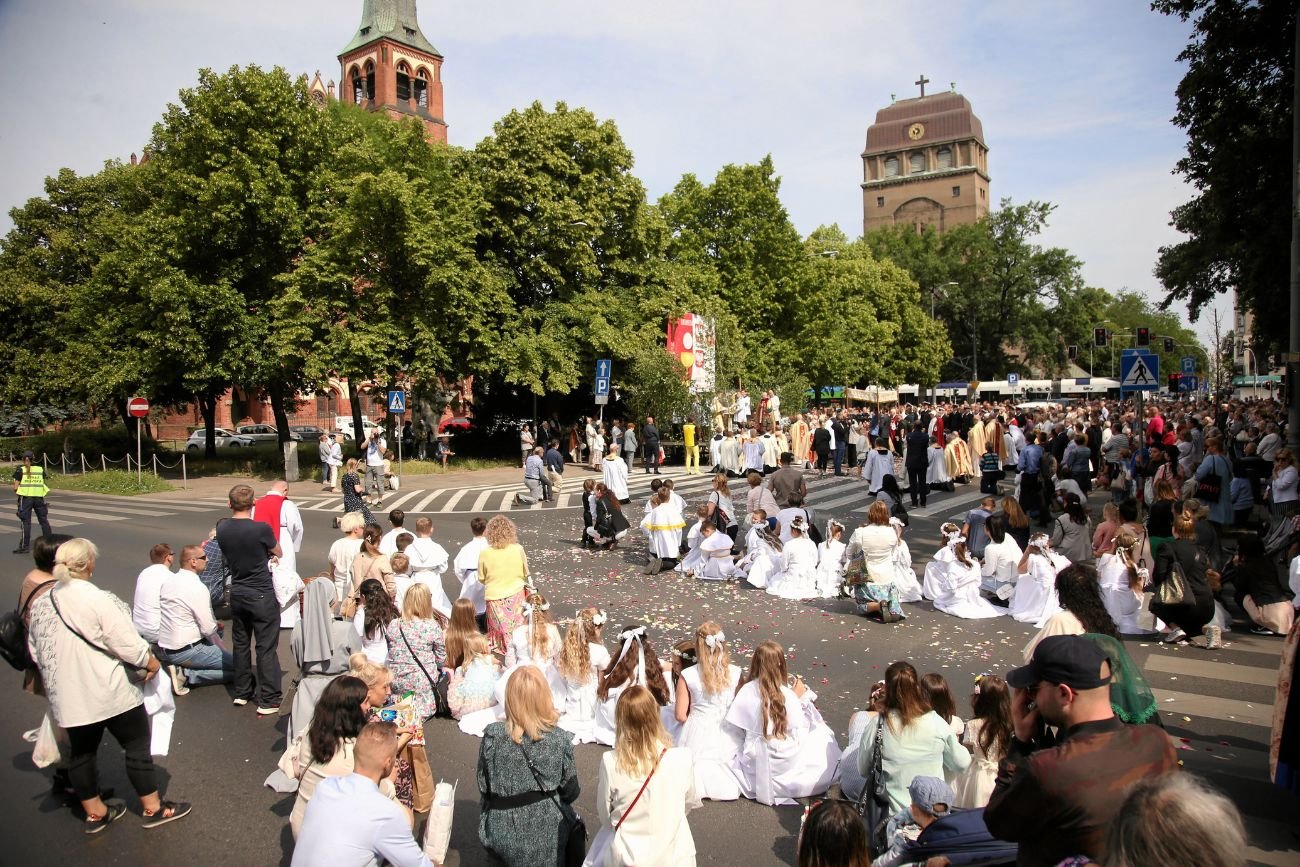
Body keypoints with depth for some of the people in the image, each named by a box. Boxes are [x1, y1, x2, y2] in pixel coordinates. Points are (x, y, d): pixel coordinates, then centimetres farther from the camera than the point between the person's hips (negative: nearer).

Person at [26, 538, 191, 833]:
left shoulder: (39, 604, 0)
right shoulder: (99, 600, -21)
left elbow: (35, 652, 11)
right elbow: (129, 644, -20)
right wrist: (152, 663, -2)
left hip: (67, 697, 6)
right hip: (110, 694, -6)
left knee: (81, 751, 19)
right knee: (137, 745, 8)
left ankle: (95, 813, 32)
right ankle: (153, 808, 18)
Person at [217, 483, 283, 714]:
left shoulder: (222, 530, -4)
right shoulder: (261, 529, -21)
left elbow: (227, 558, 10)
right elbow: (278, 553, -3)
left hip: (237, 593, 5)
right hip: (262, 595, -5)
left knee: (240, 643, 19)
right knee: (266, 647, 1)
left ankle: (242, 692, 30)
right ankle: (268, 701, 5)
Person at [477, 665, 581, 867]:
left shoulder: (492, 736, -15)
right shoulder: (559, 739, -15)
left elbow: (484, 788, -5)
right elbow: (570, 792, -4)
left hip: (502, 838, 1)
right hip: (548, 837, -1)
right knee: (575, 825, 30)